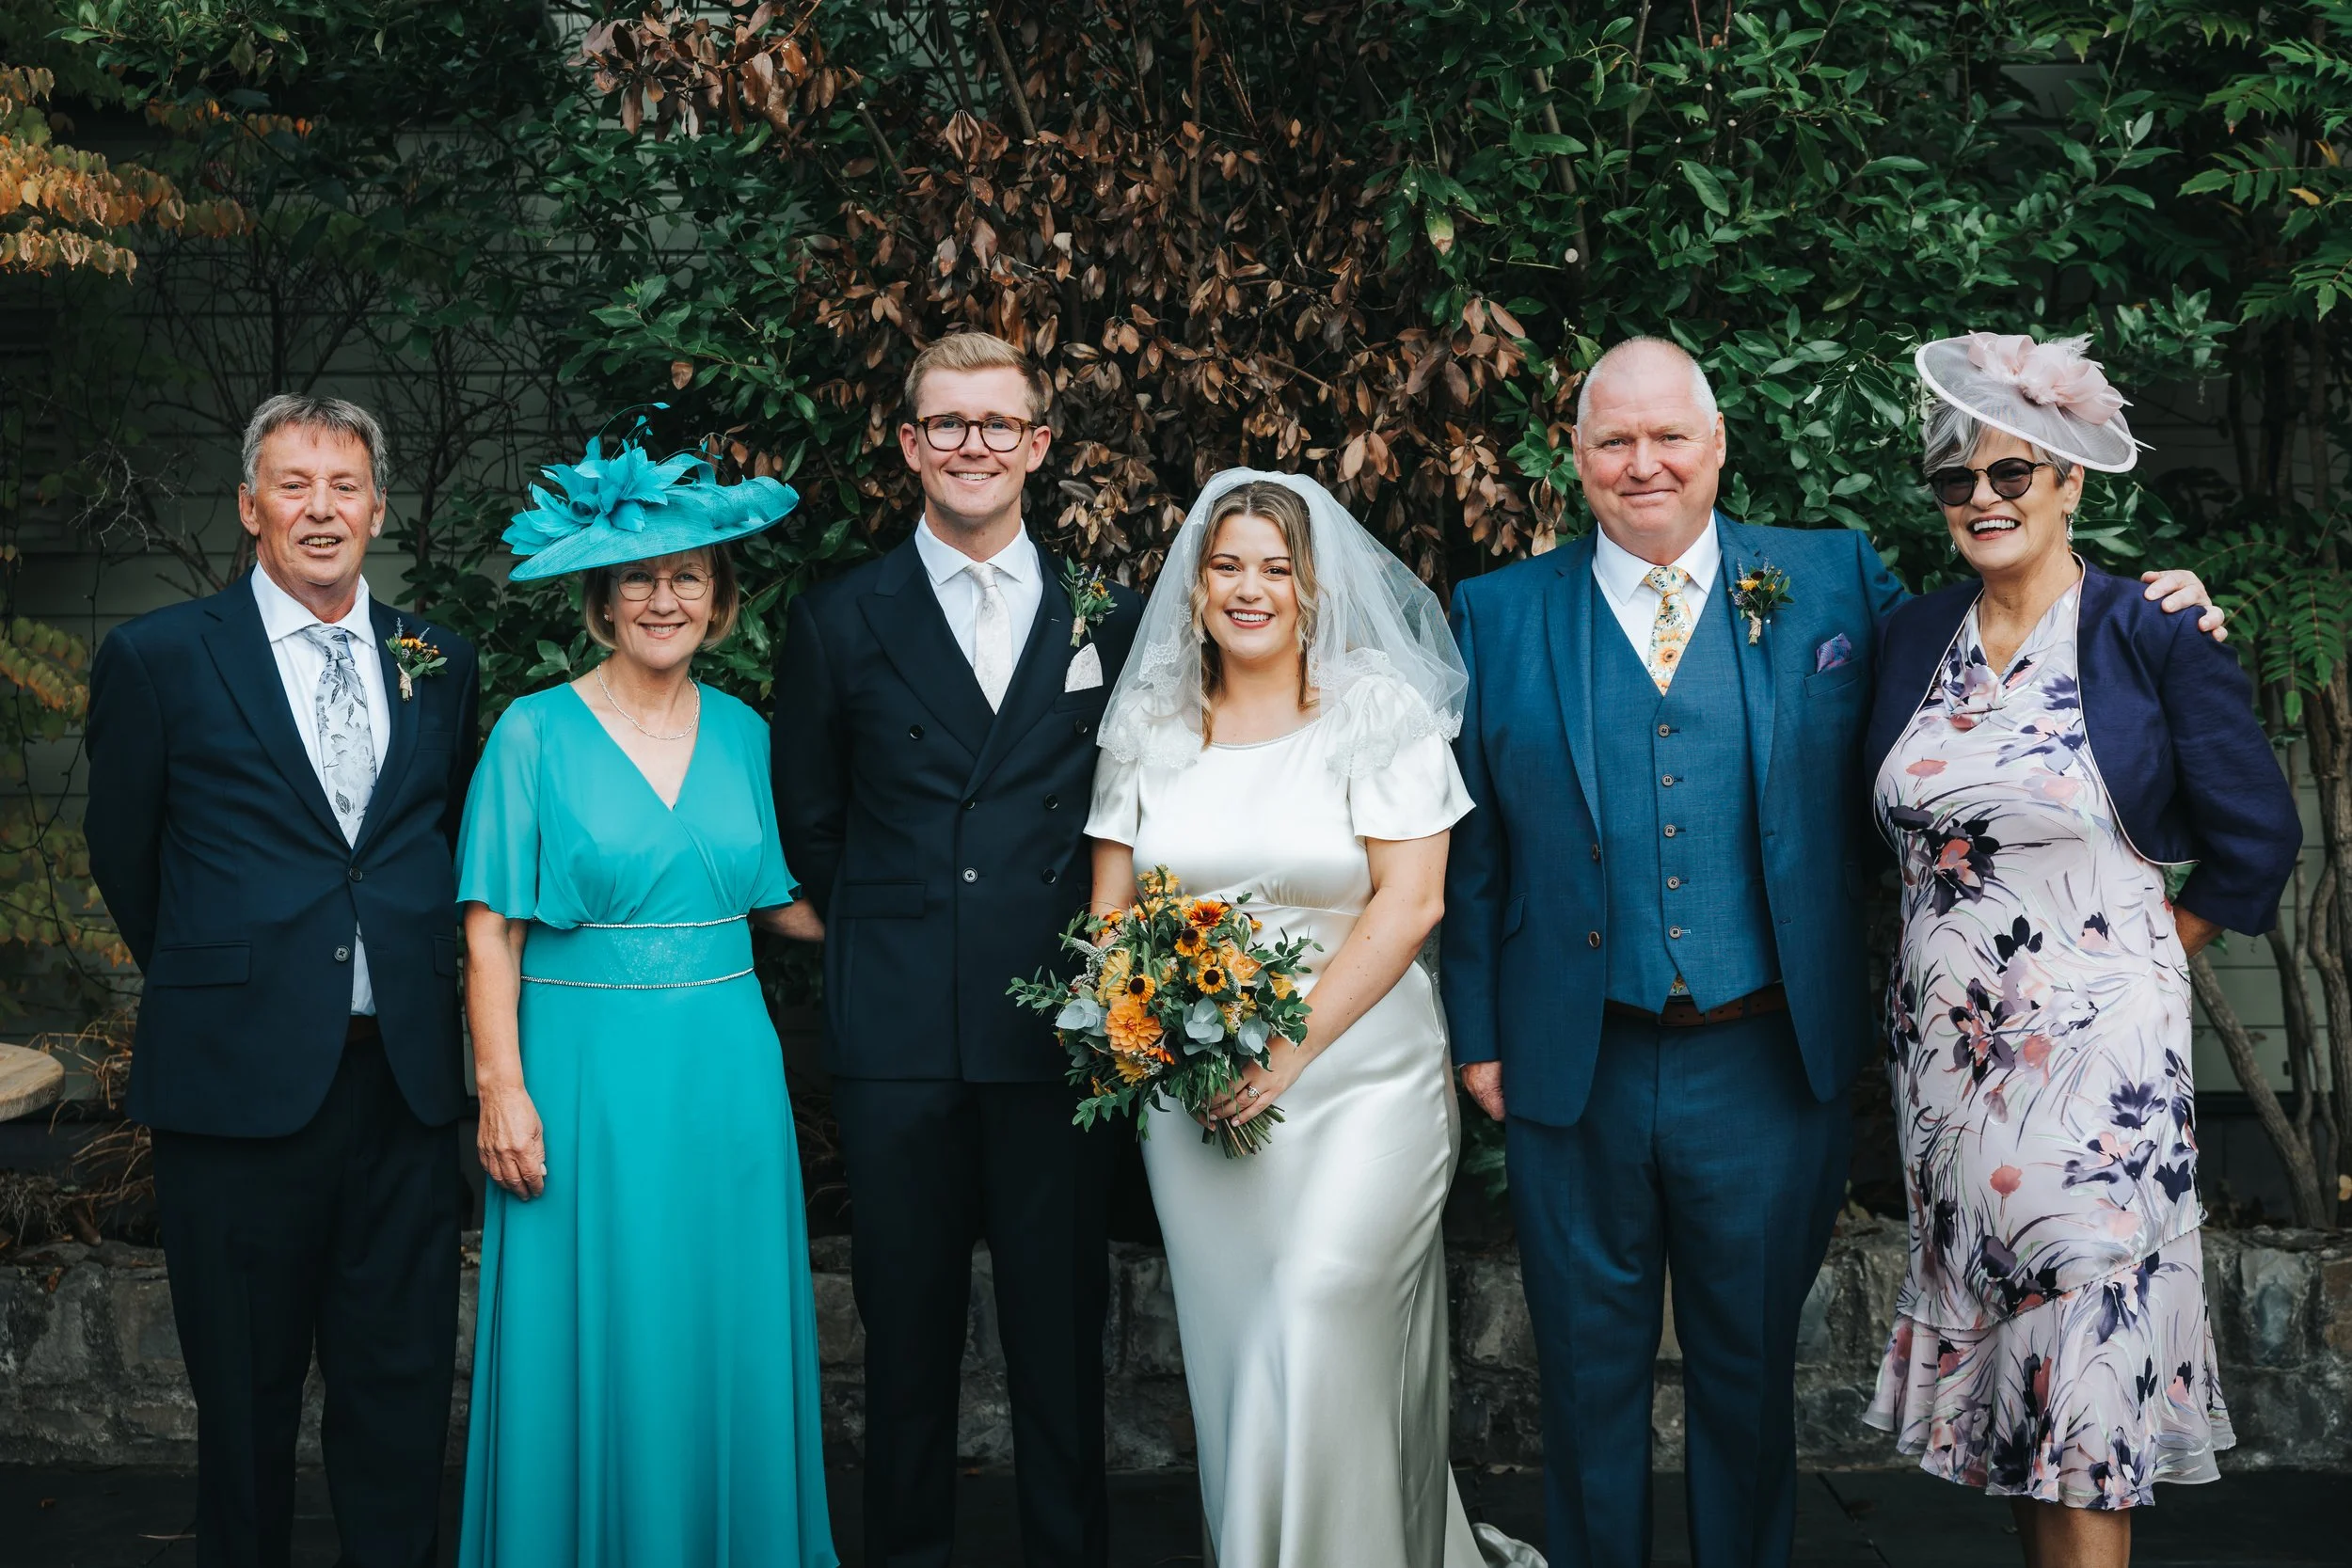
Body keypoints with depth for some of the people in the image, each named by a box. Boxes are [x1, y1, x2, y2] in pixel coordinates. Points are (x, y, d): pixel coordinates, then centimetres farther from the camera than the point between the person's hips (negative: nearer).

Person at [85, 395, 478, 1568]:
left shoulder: (439, 662, 9)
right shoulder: (158, 658, 0)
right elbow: (124, 856, 9)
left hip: (408, 1076, 3)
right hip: (241, 1074, -2)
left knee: (402, 1383, 9)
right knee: (246, 1392, 10)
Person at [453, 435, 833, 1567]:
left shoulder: (743, 734, 8)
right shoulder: (536, 733, -3)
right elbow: (490, 930, -6)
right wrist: (502, 1088, -13)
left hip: (725, 1073, 4)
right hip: (585, 1075, -3)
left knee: (728, 1340, 10)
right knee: (595, 1349, 4)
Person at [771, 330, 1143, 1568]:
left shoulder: (1110, 620, 8)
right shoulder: (839, 622, 6)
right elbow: (805, 823, 12)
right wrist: (878, 937, 7)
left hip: (1061, 1031, 0)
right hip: (897, 1034, 0)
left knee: (1063, 1328, 6)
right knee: (907, 1328, 9)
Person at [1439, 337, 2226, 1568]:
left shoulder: (1835, 580, 2)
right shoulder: (1499, 614, 2)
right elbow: (1471, 851, 3)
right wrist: (1477, 1035, 1)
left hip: (1768, 1067, 0)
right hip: (1572, 1076, 0)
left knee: (1749, 1366, 16)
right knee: (1590, 1371, 14)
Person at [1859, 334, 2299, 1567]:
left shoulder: (2155, 636, -8)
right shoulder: (1915, 638, 6)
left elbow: (2256, 836, -3)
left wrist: (2154, 953, 1)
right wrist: (1950, 945, 11)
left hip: (2094, 1048, -5)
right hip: (1943, 1039, 5)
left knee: (2085, 1364, -3)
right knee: (1991, 1340, 12)